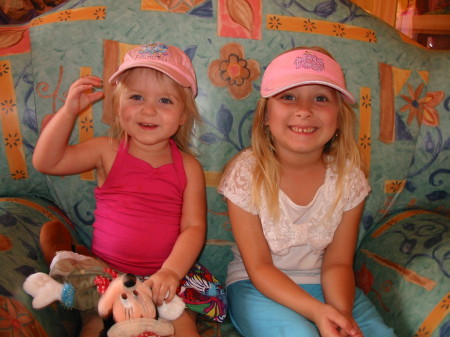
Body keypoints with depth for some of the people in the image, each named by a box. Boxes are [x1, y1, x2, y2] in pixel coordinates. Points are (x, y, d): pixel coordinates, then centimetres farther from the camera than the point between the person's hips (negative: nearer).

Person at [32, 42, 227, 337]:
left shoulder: (188, 167, -2)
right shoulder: (107, 151, 1)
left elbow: (194, 227, -8)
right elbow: (45, 161, -8)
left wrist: (171, 271, -24)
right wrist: (70, 110, -17)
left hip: (168, 274, 0)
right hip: (108, 272, 1)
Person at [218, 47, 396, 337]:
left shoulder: (349, 177, -9)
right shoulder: (246, 173, -17)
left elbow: (337, 263, -4)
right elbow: (259, 267, -14)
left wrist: (342, 313, -24)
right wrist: (317, 312, -27)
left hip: (322, 285, 3)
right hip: (259, 288, -2)